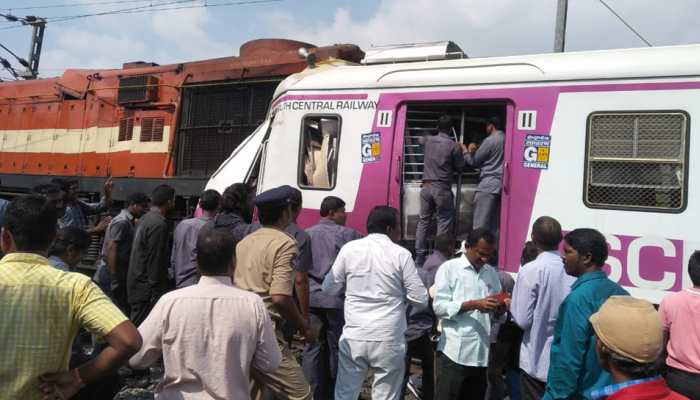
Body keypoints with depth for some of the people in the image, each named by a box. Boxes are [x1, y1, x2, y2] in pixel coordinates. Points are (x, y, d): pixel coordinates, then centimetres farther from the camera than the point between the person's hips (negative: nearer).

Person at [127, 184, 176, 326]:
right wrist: (155, 292, -16)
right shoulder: (159, 224, -17)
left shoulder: (144, 219, 12)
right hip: (146, 289, -9)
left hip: (135, 284, 9)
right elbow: (155, 261, -19)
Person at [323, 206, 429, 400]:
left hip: (353, 337, 2)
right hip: (389, 340, -2)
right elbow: (421, 300, -4)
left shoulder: (349, 249, 0)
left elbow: (329, 288, 6)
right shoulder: (401, 255, -6)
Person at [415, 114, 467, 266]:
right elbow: (460, 168, 2)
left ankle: (419, 256, 11)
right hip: (442, 188, -4)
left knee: (423, 221, 10)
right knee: (444, 222, 3)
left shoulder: (427, 140, 5)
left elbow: (421, 139, 30)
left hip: (426, 186, 4)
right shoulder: (454, 146, -7)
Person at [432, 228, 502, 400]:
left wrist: (499, 306, -7)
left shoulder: (492, 273, 14)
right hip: (454, 352, -5)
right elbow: (439, 307, -11)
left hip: (481, 352, 5)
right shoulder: (449, 268, -2)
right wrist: (474, 304, -19)